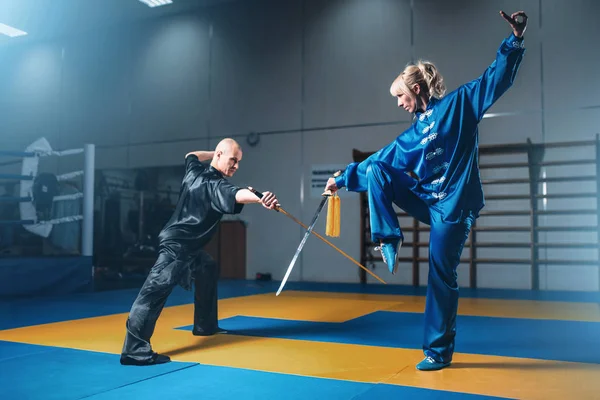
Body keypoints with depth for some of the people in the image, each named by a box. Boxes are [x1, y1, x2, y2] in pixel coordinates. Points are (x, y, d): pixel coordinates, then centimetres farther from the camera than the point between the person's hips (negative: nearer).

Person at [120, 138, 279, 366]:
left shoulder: (195, 171, 10)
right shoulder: (214, 185, -17)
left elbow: (191, 155, 36)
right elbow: (236, 195, -40)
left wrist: (211, 154, 36)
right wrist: (260, 199, -57)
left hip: (187, 245, 11)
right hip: (177, 246, -11)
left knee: (209, 271, 27)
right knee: (156, 290, -17)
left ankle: (205, 325, 36)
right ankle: (134, 349, -24)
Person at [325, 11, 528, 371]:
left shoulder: (461, 102, -1)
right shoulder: (411, 135, 14)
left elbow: (498, 77, -4)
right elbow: (377, 161, 18)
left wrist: (515, 39, -16)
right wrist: (344, 179, 19)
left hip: (453, 206, -6)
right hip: (425, 201, 6)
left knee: (442, 276, -2)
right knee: (376, 171, -5)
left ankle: (439, 351, 13)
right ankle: (389, 239, -4)